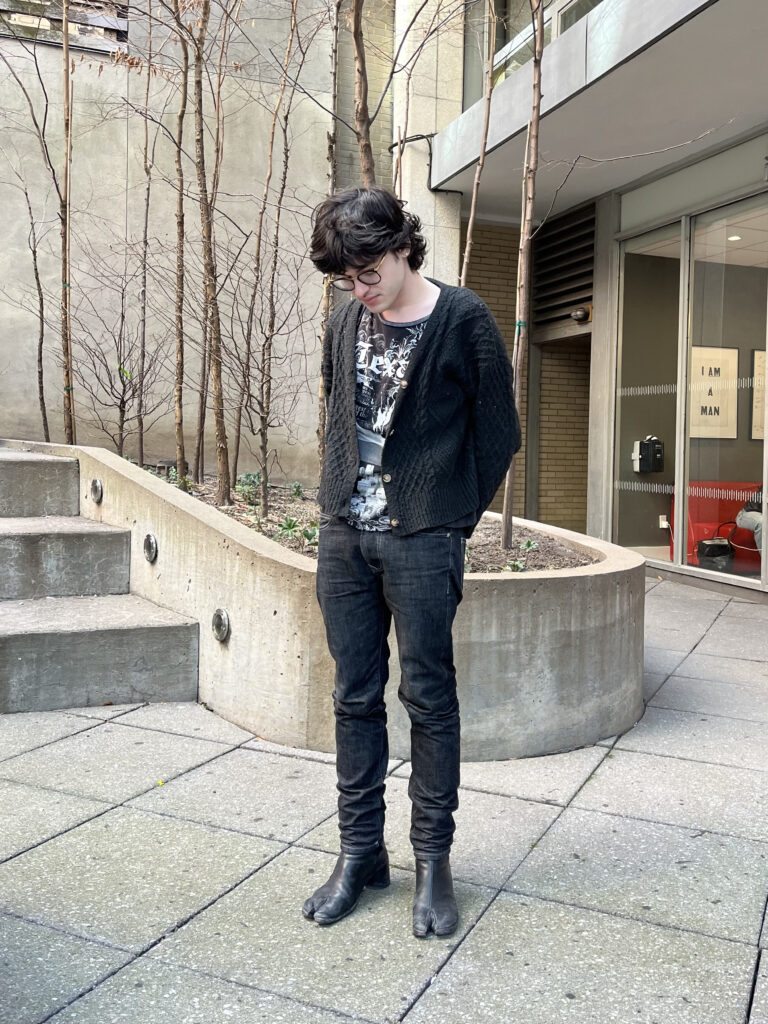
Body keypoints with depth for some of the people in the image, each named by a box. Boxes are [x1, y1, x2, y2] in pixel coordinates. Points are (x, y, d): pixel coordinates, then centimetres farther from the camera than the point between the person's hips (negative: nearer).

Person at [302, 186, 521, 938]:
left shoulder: (463, 321, -5)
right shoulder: (345, 325, 9)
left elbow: (498, 434, -2)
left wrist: (451, 523, -1)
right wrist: (340, 501, 11)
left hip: (421, 541, -5)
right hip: (344, 536, 5)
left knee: (428, 699, 3)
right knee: (355, 698, 9)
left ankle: (433, 858, 18)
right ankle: (360, 850, 23)